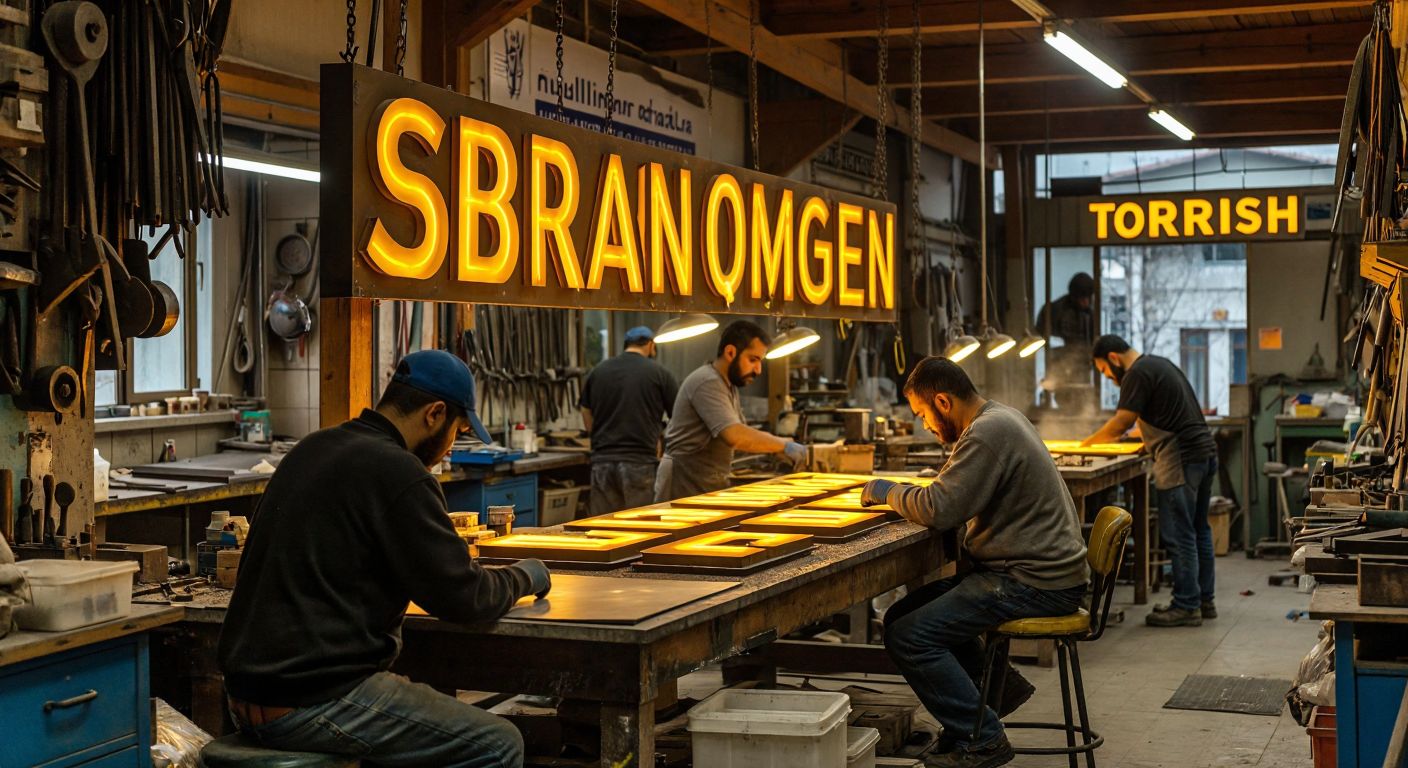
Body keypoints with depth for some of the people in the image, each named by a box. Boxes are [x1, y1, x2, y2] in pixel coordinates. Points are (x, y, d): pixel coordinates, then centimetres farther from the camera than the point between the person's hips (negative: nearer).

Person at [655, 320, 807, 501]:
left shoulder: (728, 385, 15)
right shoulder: (707, 383, -17)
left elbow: (744, 436, 16)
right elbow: (735, 436, -29)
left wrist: (780, 447, -1)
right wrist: (784, 445, -20)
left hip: (709, 485, 10)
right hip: (686, 487, -10)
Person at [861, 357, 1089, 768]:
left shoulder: (988, 433, -19)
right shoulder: (1001, 418, 14)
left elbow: (939, 509, -24)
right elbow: (959, 494, 21)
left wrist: (885, 490, -7)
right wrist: (903, 494, 6)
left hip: (1036, 583, -11)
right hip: (1045, 568, 11)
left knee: (907, 635, -14)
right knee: (907, 611, 13)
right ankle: (996, 684, 18)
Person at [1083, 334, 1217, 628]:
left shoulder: (1138, 374, -10)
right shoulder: (1160, 364, 21)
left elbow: (1119, 425, -13)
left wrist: (1090, 441, 3)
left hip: (1182, 460, -10)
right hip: (1205, 451, 10)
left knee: (1178, 535, -6)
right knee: (1198, 530, 15)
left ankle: (1187, 606, -3)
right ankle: (1204, 600, 21)